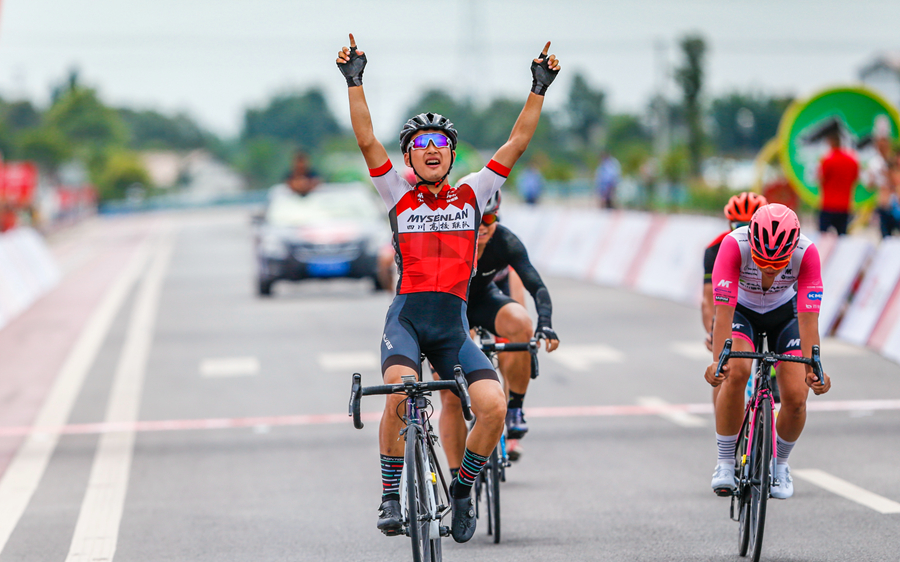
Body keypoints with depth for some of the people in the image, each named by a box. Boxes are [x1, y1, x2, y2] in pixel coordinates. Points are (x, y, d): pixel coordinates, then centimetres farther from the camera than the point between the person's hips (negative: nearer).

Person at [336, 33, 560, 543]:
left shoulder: (471, 196, 13)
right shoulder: (399, 195, 9)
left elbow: (517, 143, 9)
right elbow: (366, 140, -1)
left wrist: (539, 88, 5)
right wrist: (355, 81, -7)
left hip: (453, 326, 2)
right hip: (407, 317, -2)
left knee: (494, 407, -17)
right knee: (399, 393, -30)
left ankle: (463, 488, 9)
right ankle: (391, 497, -14)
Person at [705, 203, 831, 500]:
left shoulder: (806, 252, -32)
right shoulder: (734, 245, -35)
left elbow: (808, 318, -35)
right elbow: (723, 310, -40)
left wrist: (812, 368, -46)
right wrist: (718, 361, -52)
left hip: (784, 312, 1)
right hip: (741, 310, -1)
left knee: (796, 397, -14)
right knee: (735, 372, -30)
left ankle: (780, 463, 16)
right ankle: (725, 463, -12)